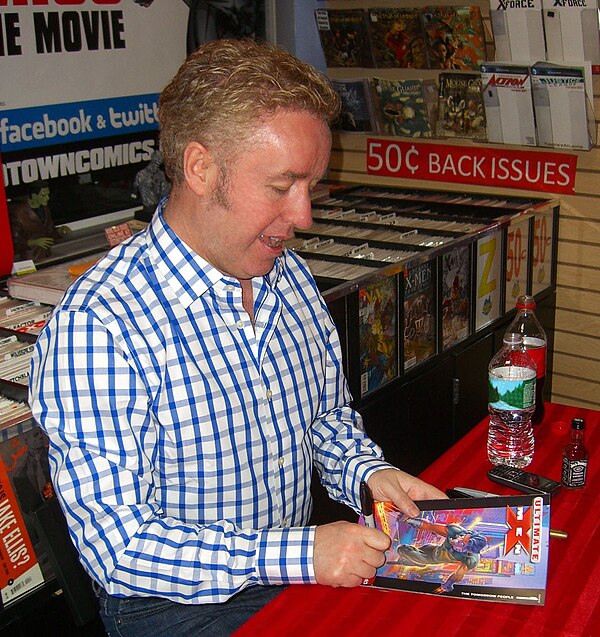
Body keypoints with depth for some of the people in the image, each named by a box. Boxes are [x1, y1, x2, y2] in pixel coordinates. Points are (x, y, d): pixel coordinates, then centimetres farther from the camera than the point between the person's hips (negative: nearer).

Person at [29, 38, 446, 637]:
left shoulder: (290, 276, 2)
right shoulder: (93, 329, -22)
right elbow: (118, 545, -21)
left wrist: (368, 472, -5)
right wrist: (298, 553, -26)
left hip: (304, 565, 6)